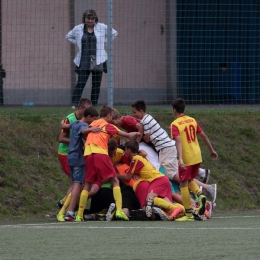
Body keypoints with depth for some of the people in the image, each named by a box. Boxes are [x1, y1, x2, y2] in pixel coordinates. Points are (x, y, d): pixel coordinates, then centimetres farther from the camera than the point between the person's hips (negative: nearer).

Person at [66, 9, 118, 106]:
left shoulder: (102, 27, 4)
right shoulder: (78, 29, 6)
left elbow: (114, 33, 17)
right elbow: (69, 36, 22)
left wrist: (104, 42, 8)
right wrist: (77, 43, 9)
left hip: (98, 62, 1)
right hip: (83, 61, -1)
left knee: (96, 84, 3)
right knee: (81, 83, -10)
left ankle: (94, 105, 9)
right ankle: (74, 104, -14)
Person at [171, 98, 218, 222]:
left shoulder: (175, 124, -9)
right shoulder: (192, 120, 8)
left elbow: (178, 141, -23)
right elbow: (203, 136, 12)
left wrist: (180, 159, -32)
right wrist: (211, 150, 22)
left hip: (186, 159, -6)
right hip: (197, 157, 6)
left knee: (183, 185, 2)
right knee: (190, 180, 23)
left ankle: (189, 214, 2)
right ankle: (201, 195, -5)